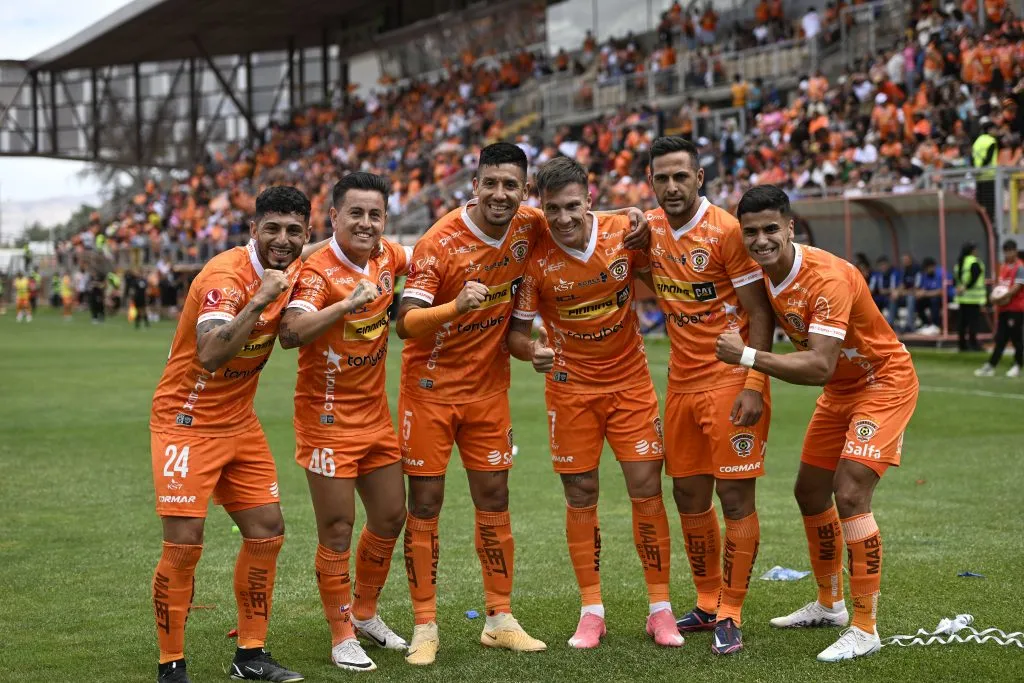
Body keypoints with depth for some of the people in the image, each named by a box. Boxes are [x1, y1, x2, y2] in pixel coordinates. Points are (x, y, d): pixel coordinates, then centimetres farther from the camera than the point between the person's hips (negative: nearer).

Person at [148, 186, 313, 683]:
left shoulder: (289, 269, -1)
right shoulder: (225, 277, -24)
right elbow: (211, 354, -37)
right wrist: (258, 300, -41)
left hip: (240, 422, 8)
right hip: (187, 421, -8)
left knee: (267, 531, 7)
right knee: (184, 544, -10)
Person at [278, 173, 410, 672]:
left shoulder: (387, 257, 0)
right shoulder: (319, 270, -20)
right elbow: (291, 333, -35)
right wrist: (348, 303, -44)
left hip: (375, 413, 7)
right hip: (328, 418, -7)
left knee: (390, 518, 15)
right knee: (338, 530, -1)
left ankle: (365, 613, 35)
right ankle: (342, 636, 13)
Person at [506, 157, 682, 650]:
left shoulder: (624, 234, -10)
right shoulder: (536, 257, -13)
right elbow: (515, 329, -7)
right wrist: (532, 350, -29)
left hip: (631, 382, 1)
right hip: (571, 387, 0)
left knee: (647, 489, -2)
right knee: (580, 496, 3)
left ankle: (660, 608, 8)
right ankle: (591, 611, 15)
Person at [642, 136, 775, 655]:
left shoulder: (726, 231, -14)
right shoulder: (650, 228, 4)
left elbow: (759, 313, -13)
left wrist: (754, 386, -20)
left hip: (731, 380, -6)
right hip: (682, 381, 7)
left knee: (735, 496, -4)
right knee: (689, 495, 11)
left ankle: (730, 615, 5)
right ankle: (708, 604, 25)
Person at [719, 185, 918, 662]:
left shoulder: (827, 277, -33)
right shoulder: (765, 275, -8)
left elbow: (819, 368, -39)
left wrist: (748, 356, -42)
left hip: (884, 382, -9)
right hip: (839, 390, 9)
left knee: (849, 496, -18)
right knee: (810, 492, 13)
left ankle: (865, 630, -8)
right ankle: (829, 605, 32)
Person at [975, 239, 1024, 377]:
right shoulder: (1003, 267, 13)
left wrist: (1002, 298, -24)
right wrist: (994, 296, -1)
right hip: (1003, 308, 7)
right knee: (1000, 339, 7)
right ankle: (991, 366, 6)